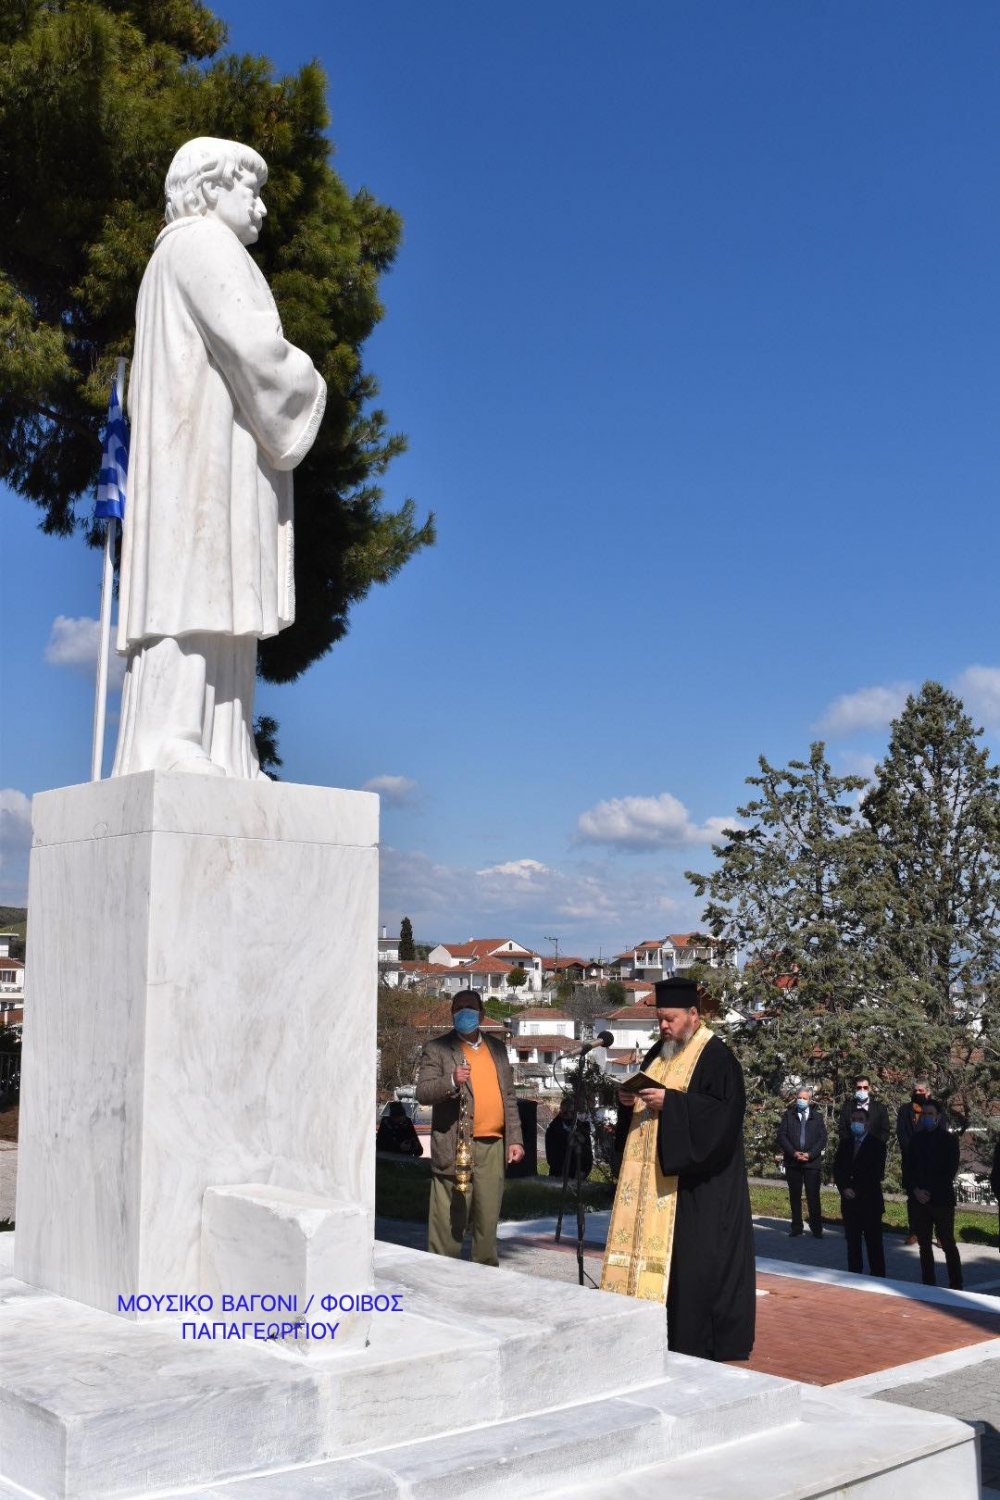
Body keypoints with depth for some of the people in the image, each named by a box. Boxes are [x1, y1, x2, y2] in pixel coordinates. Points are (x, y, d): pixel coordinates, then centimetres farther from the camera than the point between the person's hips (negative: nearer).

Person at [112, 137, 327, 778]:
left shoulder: (172, 261, 30)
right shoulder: (207, 243, -1)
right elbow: (254, 344, -15)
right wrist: (307, 385, 3)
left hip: (189, 448, 10)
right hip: (212, 441, -10)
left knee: (208, 598, -1)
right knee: (197, 584, -19)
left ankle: (204, 756, -7)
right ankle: (165, 749, -27)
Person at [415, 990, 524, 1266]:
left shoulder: (496, 1048, 17)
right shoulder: (437, 1048, 2)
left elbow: (508, 1096, 19)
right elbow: (423, 1093, -6)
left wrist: (515, 1138, 12)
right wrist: (451, 1082, -24)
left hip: (493, 1148, 5)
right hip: (456, 1148, -5)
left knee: (488, 1220, 9)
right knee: (449, 1224, -4)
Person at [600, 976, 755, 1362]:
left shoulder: (716, 1057, -10)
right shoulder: (658, 1052, 14)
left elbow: (725, 1111, -19)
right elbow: (645, 1092, 22)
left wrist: (670, 1102, -23)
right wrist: (629, 1099, -1)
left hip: (698, 1179, -8)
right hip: (656, 1175, 8)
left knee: (693, 1254, -5)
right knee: (653, 1242, 7)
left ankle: (699, 1341, 3)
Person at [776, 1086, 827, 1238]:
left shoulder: (817, 1117, 8)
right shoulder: (788, 1115, 8)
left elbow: (822, 1138, 2)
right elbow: (782, 1136, 1)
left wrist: (810, 1154, -10)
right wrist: (793, 1152, -11)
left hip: (812, 1161, -1)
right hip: (792, 1162, 1)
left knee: (813, 1196, -4)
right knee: (794, 1196, 6)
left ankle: (817, 1228, 2)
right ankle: (796, 1227, 13)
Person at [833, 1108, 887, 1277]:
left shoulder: (877, 1145, -2)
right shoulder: (844, 1144, 12)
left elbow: (877, 1174, -8)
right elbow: (837, 1170, 10)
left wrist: (856, 1191, -11)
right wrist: (844, 1188, -7)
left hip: (870, 1201, -4)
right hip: (849, 1200, 4)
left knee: (874, 1243, -3)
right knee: (852, 1242, 6)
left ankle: (877, 1277, 1)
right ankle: (854, 1276, 11)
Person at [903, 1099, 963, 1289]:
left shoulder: (948, 1139, -1)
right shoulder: (917, 1139, 9)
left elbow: (950, 1170, -5)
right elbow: (907, 1167, 8)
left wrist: (930, 1192, -10)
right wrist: (915, 1190, -7)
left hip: (941, 1200, -4)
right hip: (919, 1200, 4)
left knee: (948, 1244, -2)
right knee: (924, 1244, 7)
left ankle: (956, 1286, 4)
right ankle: (928, 1283, 13)